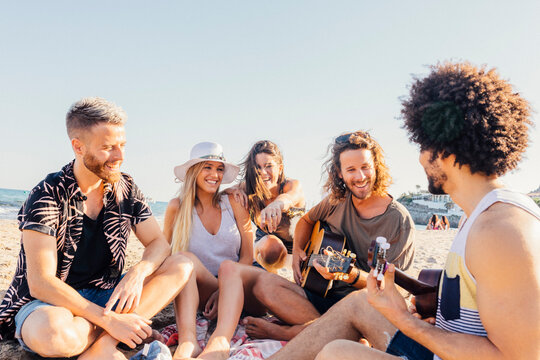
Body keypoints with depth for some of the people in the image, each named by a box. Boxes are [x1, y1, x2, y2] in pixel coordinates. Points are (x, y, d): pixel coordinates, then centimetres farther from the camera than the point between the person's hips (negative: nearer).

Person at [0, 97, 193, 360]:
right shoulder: (48, 196, -15)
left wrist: (137, 273, -23)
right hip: (48, 303, -5)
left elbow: (159, 243, 1)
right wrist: (110, 320, -28)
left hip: (104, 295, 6)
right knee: (55, 333, -41)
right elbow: (40, 284, -22)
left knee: (182, 266, -13)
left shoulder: (125, 188, 0)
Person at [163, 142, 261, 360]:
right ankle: (187, 340, -46)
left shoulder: (233, 203, 3)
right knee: (185, 258, -27)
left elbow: (248, 256, -1)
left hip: (236, 287, 0)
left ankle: (220, 341, -55)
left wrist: (222, 291, -15)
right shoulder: (177, 207, 3)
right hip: (197, 292, 1)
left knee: (228, 267, -32)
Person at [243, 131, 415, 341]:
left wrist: (349, 274, -32)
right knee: (264, 284, -18)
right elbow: (307, 220, 25)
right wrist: (298, 250, 5)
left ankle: (284, 332, -22)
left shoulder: (399, 221, -10)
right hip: (322, 294, 4)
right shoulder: (337, 200, 4)